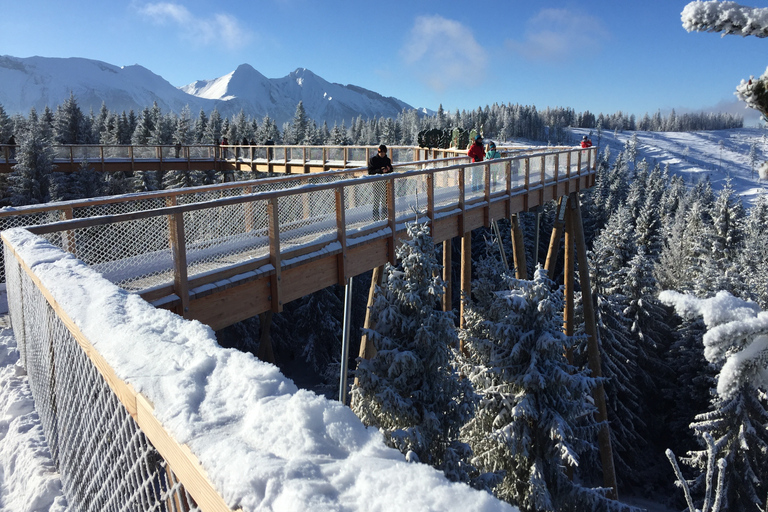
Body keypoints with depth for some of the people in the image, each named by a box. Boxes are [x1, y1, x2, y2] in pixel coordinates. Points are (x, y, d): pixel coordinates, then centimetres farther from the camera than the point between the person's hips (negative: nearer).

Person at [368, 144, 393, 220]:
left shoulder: (387, 160, 10)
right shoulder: (373, 159, -4)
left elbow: (391, 170, 16)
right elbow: (370, 171, -11)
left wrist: (388, 169, -9)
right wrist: (380, 170, -24)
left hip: (385, 182, 5)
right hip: (376, 182, -5)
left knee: (384, 199, 11)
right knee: (376, 199, -3)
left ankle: (384, 215, 22)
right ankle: (376, 216, 3)